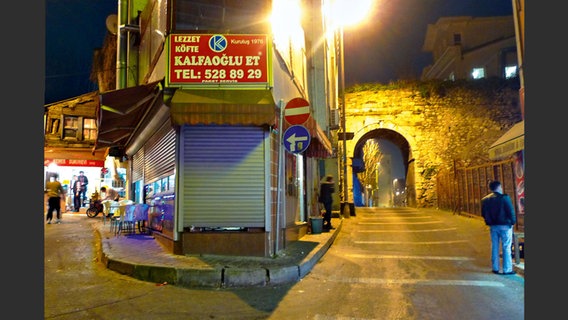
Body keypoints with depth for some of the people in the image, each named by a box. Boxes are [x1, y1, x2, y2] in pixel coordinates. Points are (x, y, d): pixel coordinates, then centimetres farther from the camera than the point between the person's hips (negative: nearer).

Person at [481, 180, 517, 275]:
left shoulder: (485, 199, 4)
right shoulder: (504, 197, -13)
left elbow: (483, 214, 7)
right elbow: (511, 211, -13)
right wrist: (513, 221, -1)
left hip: (492, 226, 5)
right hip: (504, 225, -5)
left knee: (494, 247, 12)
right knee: (506, 247, 1)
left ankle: (495, 268, 17)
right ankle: (507, 269, 3)